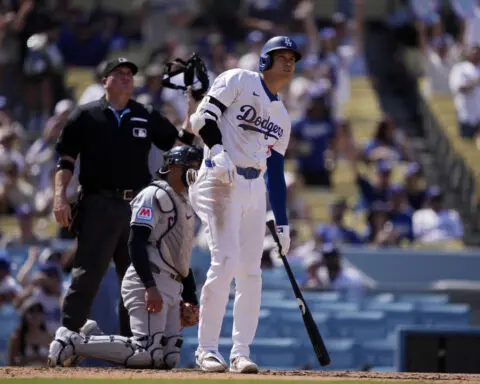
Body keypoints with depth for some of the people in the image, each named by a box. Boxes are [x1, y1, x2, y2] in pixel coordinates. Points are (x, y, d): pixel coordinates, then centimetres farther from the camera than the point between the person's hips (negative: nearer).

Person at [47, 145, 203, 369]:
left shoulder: (185, 204, 25)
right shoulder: (154, 195, -5)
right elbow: (136, 243, -15)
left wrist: (191, 299, 20)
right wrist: (150, 287, -25)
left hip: (172, 288, 10)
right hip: (147, 283, -10)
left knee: (169, 359, -1)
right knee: (147, 353, -22)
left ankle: (93, 338, 9)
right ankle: (72, 342, -12)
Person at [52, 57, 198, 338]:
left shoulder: (148, 118, 15)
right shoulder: (86, 116, 6)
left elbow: (180, 144, 12)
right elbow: (66, 159, 3)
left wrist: (193, 109, 1)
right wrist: (60, 196, -9)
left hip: (138, 208, 4)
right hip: (98, 207, -4)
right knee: (86, 275, -10)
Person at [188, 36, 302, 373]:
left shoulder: (282, 116, 21)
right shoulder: (237, 81, 2)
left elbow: (276, 171, 21)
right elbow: (203, 117, -9)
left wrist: (282, 223, 15)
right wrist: (218, 151, -26)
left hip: (255, 190, 7)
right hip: (221, 183, -7)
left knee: (251, 273, 2)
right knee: (225, 261, -16)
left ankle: (241, 352, 7)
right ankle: (207, 349, -10)